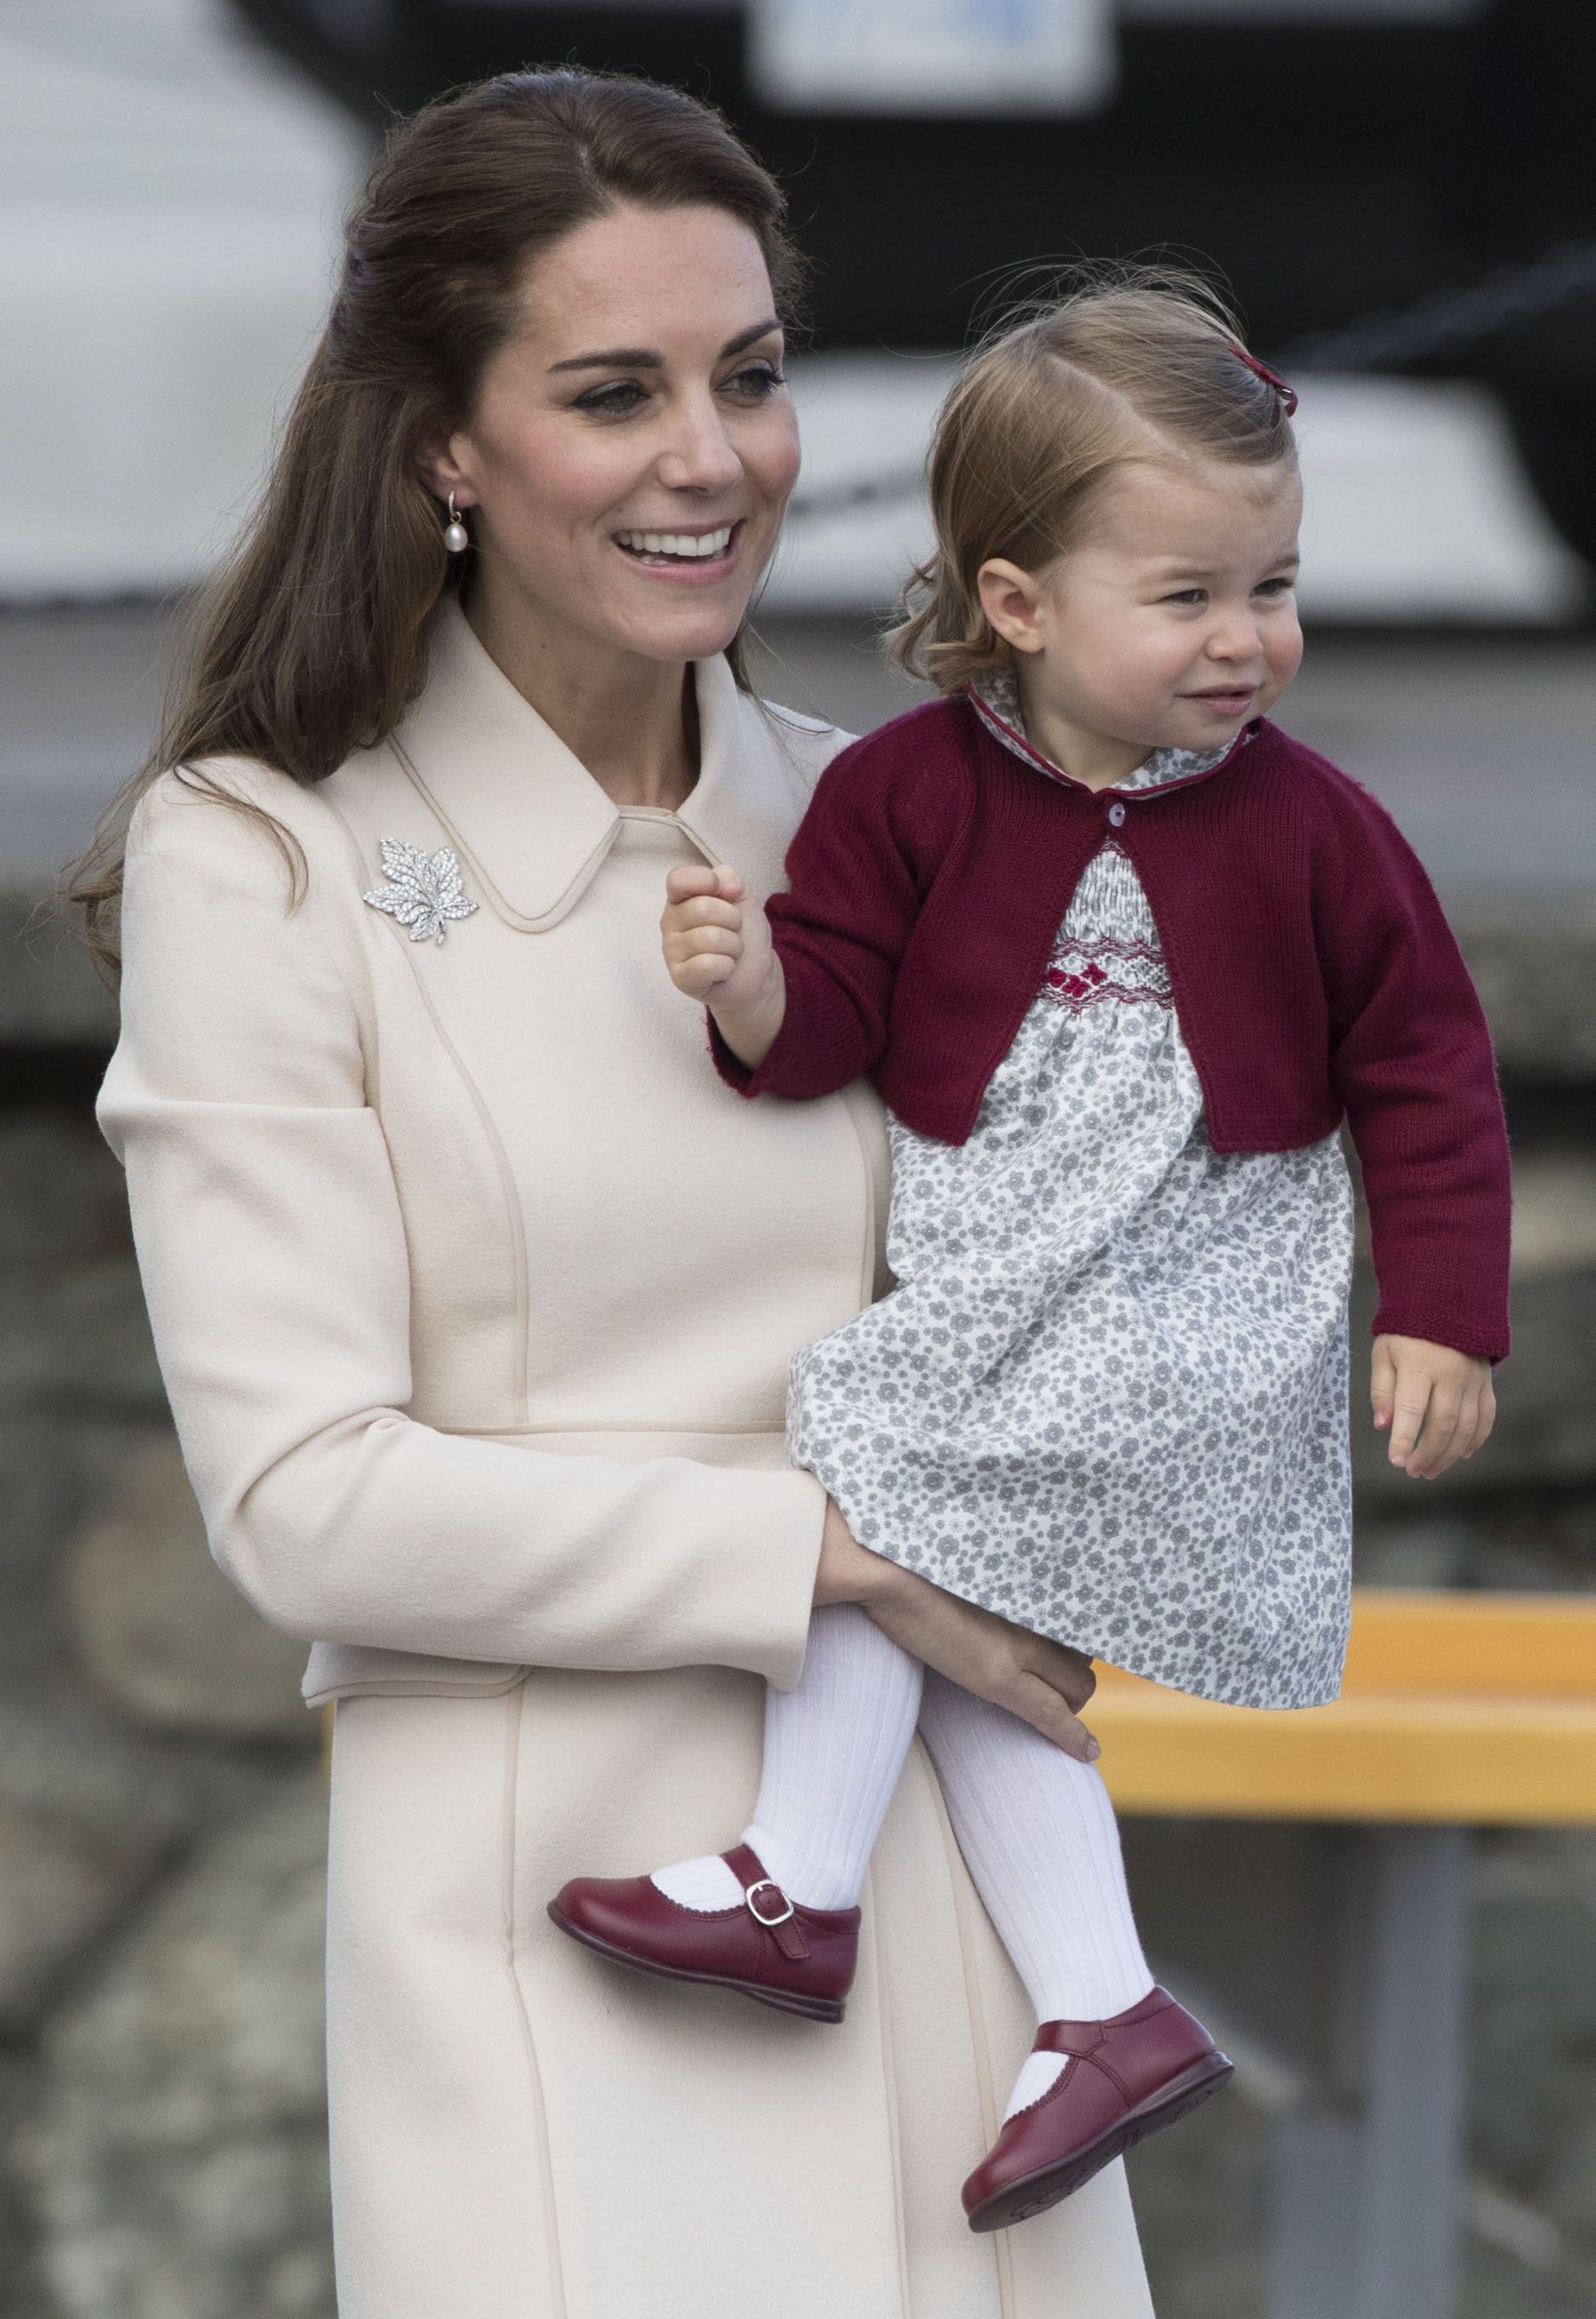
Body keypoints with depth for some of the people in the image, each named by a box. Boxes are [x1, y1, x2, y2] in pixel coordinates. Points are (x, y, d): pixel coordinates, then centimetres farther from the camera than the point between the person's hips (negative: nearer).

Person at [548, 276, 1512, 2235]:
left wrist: (1441, 1321, -1)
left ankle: (799, 1889, -10)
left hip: (1188, 1310, -4)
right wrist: (753, 982, -26)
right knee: (962, 1630, 0)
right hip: (983, 1297, 4)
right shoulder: (910, 792, -2)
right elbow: (831, 1019, -2)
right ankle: (1103, 2015, 7)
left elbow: (1421, 1072, 3)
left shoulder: (1308, 829, -4)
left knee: (874, 1476, -18)